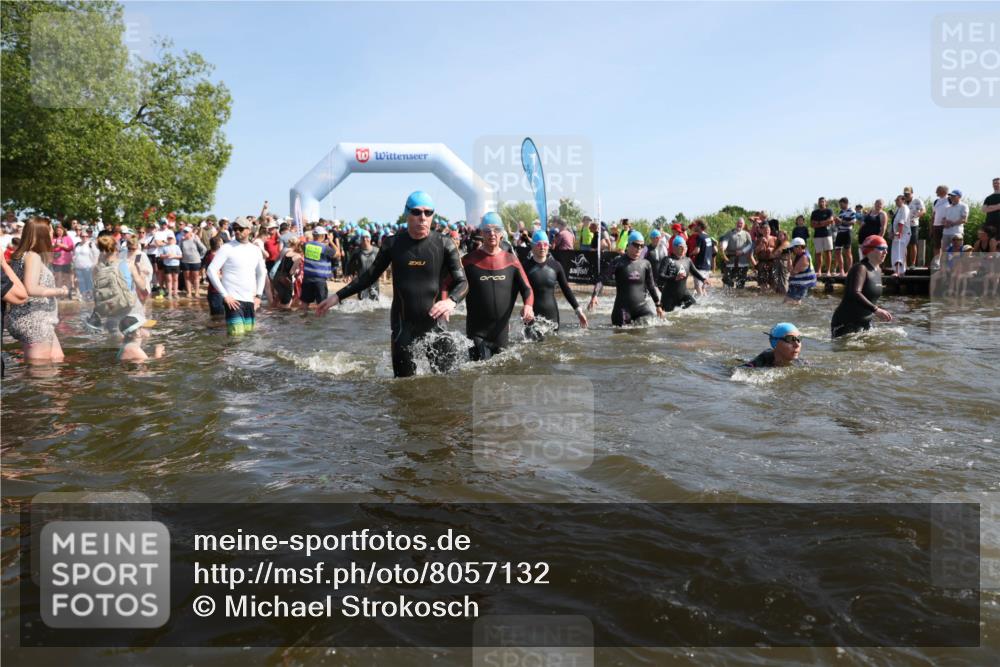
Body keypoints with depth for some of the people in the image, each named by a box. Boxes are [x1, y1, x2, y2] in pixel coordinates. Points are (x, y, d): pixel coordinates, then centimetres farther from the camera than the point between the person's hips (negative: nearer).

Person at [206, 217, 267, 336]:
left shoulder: (255, 250, 9)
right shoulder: (227, 248, -6)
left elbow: (262, 273, 23)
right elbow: (211, 271, -12)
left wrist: (258, 295, 13)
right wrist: (225, 295, -15)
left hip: (250, 300, 6)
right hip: (233, 299, -6)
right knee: (237, 335, -14)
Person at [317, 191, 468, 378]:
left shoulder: (445, 245, -3)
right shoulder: (393, 244, 1)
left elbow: (462, 282, -5)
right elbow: (371, 275, 12)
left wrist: (451, 300, -28)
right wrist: (338, 296, 9)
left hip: (435, 323, -1)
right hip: (403, 325, 1)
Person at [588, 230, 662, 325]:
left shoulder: (645, 264, 7)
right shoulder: (619, 262, -5)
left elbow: (651, 286, 18)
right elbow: (602, 279, -10)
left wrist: (658, 305, 21)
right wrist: (594, 296, -25)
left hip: (641, 307, 4)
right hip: (622, 308, -3)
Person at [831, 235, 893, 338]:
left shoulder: (878, 271, 11)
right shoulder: (860, 268, -17)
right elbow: (855, 293, -33)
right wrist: (876, 310, -38)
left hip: (865, 323, 9)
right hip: (846, 323, -9)